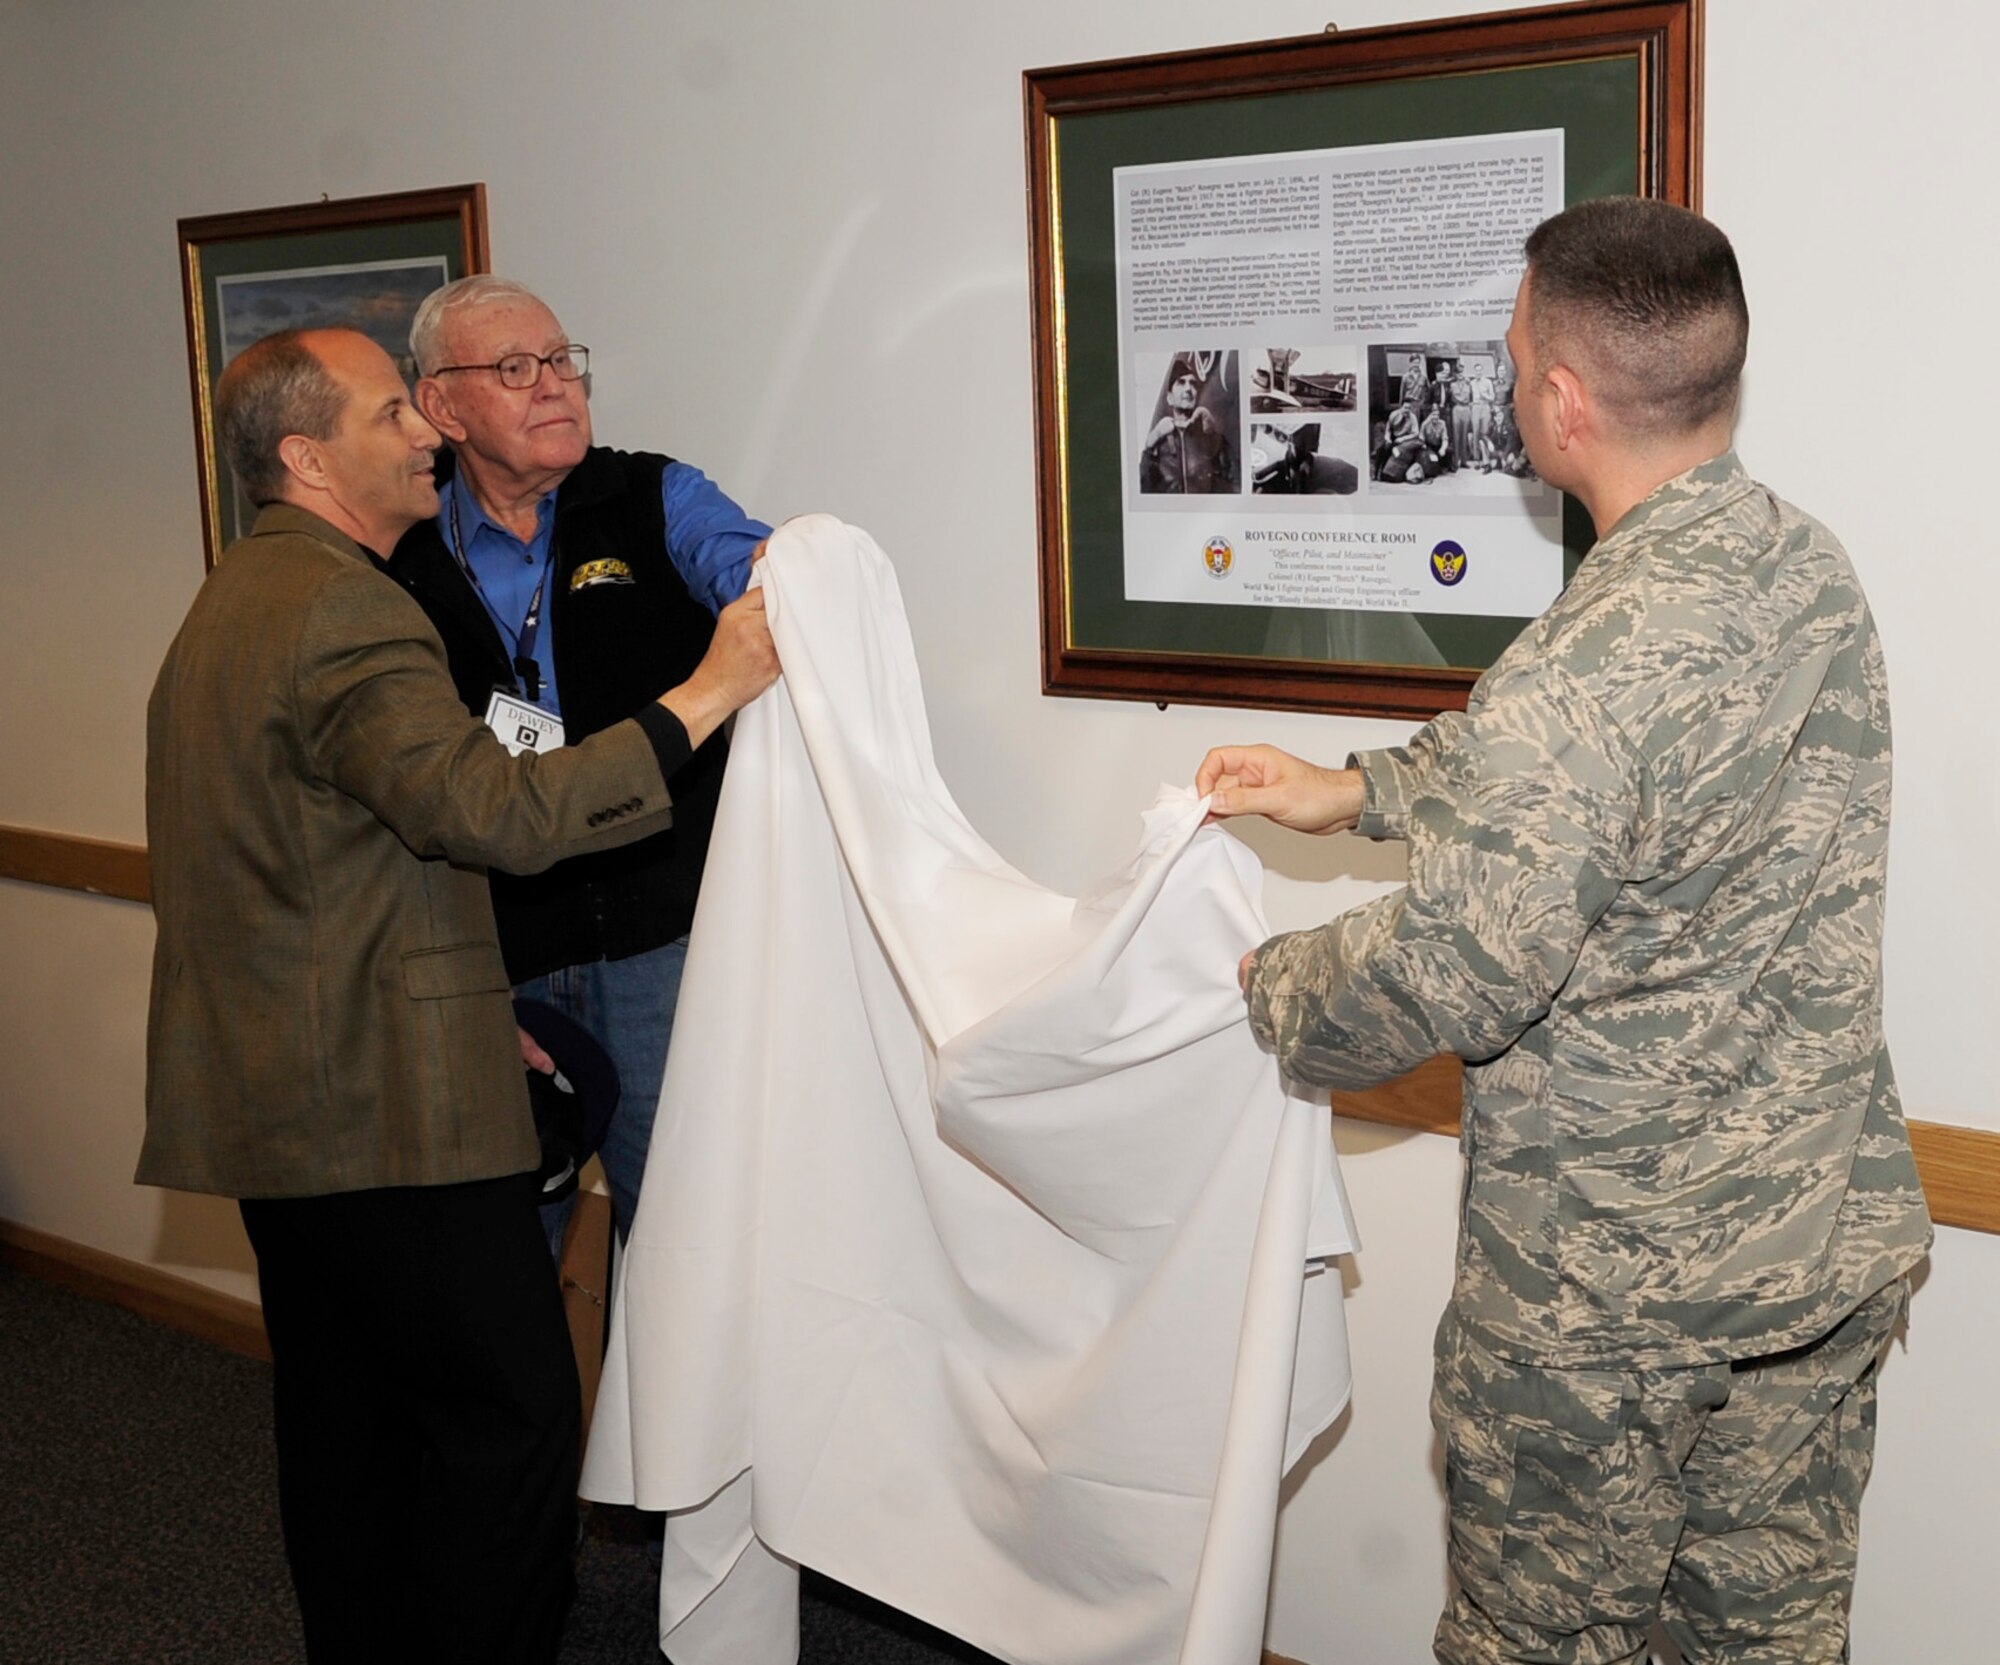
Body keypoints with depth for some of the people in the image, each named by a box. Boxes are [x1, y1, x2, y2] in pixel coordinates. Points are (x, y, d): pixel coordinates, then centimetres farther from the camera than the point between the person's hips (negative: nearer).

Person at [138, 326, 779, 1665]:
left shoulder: (237, 600, 18)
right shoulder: (342, 612, -17)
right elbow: (496, 811, -28)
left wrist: (461, 1005, 21)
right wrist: (707, 695, -23)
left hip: (283, 1094, 11)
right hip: (389, 1103, -11)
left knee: (348, 1414, 18)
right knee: (513, 1414, -3)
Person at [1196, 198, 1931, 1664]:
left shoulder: (1586, 670, -29)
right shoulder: (1813, 571, 0)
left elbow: (1449, 979, -24)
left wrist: (1271, 985, -4)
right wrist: (1361, 790, 15)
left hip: (1610, 1295, -8)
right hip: (1834, 1243, 8)